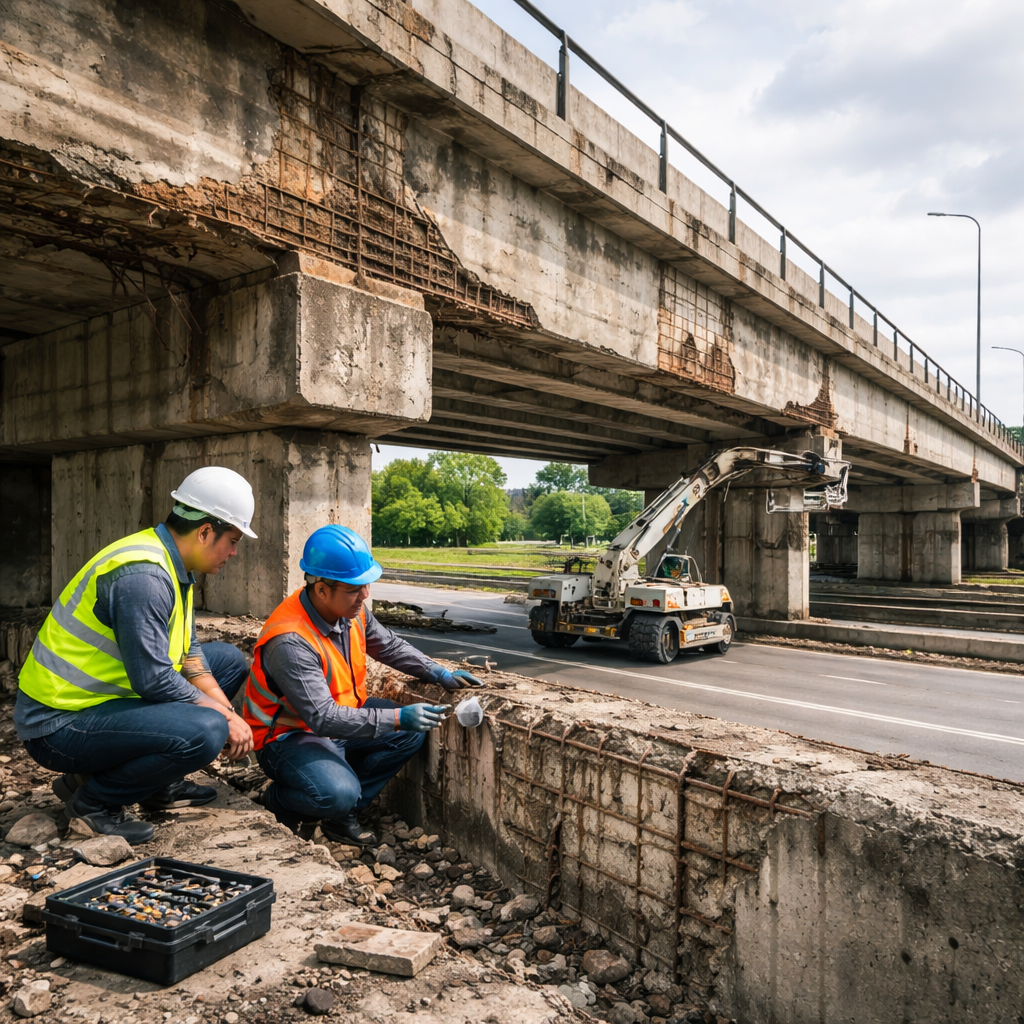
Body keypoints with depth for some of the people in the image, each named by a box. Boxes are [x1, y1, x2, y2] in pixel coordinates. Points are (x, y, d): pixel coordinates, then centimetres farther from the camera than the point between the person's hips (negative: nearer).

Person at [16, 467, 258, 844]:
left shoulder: (171, 565, 5)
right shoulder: (142, 575, -26)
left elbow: (188, 651, 9)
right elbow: (154, 680, -27)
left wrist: (227, 711, -4)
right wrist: (225, 716, -16)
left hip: (105, 696, 10)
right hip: (59, 723, -10)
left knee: (230, 660, 12)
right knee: (204, 732, -31)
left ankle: (159, 785, 15)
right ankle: (93, 799, -4)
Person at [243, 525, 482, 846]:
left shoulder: (352, 610, -7)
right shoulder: (289, 642, -32)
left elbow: (390, 646, 10)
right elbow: (323, 719, -34)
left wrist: (439, 673, -4)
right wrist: (397, 718, -38)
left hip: (342, 716, 8)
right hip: (288, 735, -8)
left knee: (412, 733, -6)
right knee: (337, 793, -32)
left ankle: (341, 814, 1)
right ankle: (278, 802, 3)